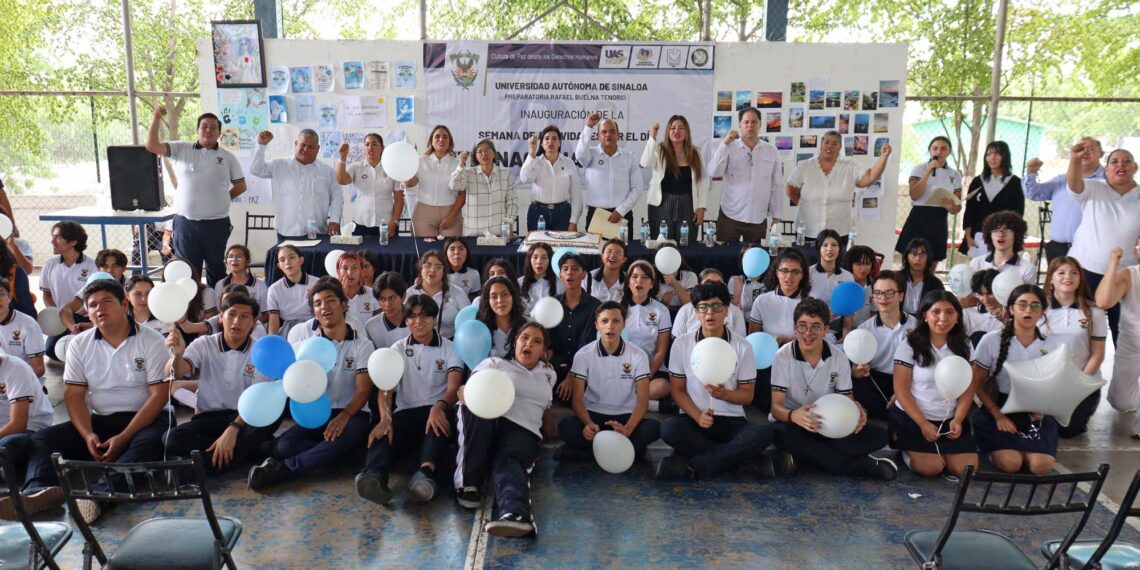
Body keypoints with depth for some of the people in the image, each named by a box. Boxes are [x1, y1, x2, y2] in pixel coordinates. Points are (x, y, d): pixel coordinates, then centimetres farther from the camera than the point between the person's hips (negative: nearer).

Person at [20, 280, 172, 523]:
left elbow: (159, 395, -10)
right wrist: (88, 435, -14)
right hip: (99, 421, 5)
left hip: (144, 419, -4)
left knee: (149, 443, -36)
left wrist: (123, 438, -19)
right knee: (44, 438, -15)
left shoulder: (152, 341, -5)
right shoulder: (79, 344, 7)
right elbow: (74, 395, 4)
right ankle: (40, 491, -42)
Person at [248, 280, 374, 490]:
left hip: (351, 414, -2)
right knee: (284, 445, -28)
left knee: (347, 437, -38)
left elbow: (363, 391, -8)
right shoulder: (308, 339, 10)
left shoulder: (362, 345, 1)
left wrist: (344, 415, -28)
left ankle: (283, 469, -32)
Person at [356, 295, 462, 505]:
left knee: (443, 416, -37)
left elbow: (453, 388, -7)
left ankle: (426, 473, -62)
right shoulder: (398, 349, 13)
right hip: (406, 412, 1)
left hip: (437, 411, -1)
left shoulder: (449, 349, 9)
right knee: (384, 432, -33)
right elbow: (385, 388, -4)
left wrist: (440, 406, -33)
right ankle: (374, 476, -63)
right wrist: (385, 418, -27)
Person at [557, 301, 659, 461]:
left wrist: (627, 429, -30)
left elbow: (643, 399, -10)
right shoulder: (583, 355, -4)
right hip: (593, 415, 0)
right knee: (566, 426, -32)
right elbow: (577, 399, -7)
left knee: (653, 427, -31)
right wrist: (589, 424, -30)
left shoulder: (638, 355, -5)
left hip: (626, 416, 0)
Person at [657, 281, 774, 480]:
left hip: (731, 420, 0)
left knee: (765, 433, -31)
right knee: (669, 428, -34)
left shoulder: (743, 347, 1)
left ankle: (693, 466, -27)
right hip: (693, 418, 0)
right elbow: (677, 390, 4)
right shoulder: (682, 344, 2)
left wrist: (724, 393, -18)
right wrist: (698, 415, -14)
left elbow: (747, 395, 4)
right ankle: (742, 459, -22)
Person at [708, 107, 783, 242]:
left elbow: (776, 186, 7)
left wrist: (776, 216, 7)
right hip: (730, 216, -1)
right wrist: (725, 143, -18)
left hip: (758, 219, 2)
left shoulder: (772, 152, 3)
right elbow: (713, 172, -15)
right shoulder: (729, 148, -1)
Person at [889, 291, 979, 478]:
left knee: (966, 469, -12)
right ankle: (907, 449, 12)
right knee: (930, 468, -20)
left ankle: (938, 450, 18)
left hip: (950, 420, 4)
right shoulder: (909, 345, -8)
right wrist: (923, 424, -15)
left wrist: (958, 420, -10)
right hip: (911, 418, -4)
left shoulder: (964, 346, 5)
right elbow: (901, 389, -10)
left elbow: (968, 389, 5)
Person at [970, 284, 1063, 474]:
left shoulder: (1053, 346, 0)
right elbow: (977, 385, -1)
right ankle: (995, 446, 11)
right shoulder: (991, 341, -7)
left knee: (1041, 466, -21)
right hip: (1000, 408, -2)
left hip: (1037, 413, 2)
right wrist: (998, 415, -12)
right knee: (1010, 463, -24)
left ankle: (1018, 445, 12)